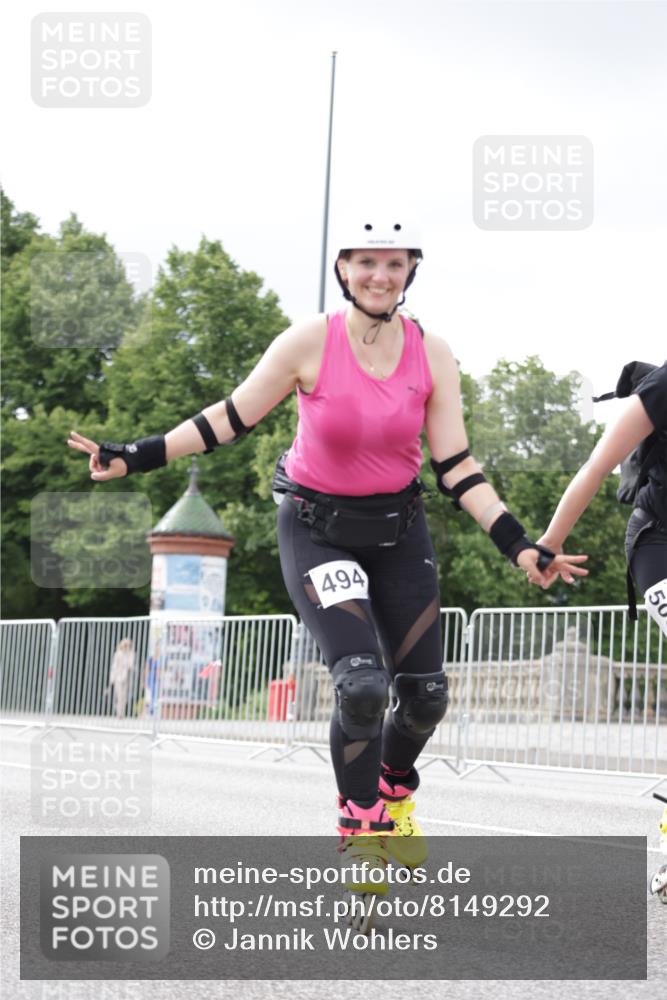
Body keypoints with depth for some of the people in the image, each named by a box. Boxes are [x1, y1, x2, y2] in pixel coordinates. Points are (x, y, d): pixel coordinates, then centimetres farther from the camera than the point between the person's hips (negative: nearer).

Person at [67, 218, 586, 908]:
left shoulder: (432, 356, -6)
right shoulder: (309, 343, -14)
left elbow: (455, 468, -4)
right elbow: (232, 418, -6)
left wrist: (518, 547, -12)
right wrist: (135, 457, -11)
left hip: (399, 531, 4)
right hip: (317, 531, -4)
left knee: (425, 693, 2)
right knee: (362, 684, -21)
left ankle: (395, 793, 35)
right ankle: (362, 837, -3)